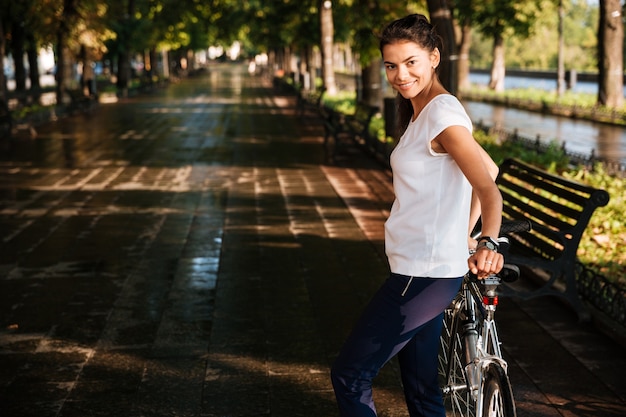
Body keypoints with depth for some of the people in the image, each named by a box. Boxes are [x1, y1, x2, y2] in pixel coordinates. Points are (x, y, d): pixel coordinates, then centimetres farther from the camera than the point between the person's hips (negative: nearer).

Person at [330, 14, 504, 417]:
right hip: (423, 268, 10)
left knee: (349, 375, -1)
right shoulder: (423, 112, 13)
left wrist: (489, 244, -43)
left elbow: (488, 188, -27)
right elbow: (488, 169, 21)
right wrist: (463, 235, 20)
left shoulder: (441, 113, -16)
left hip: (425, 274, -10)